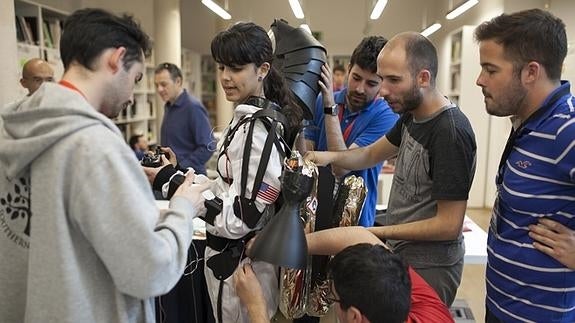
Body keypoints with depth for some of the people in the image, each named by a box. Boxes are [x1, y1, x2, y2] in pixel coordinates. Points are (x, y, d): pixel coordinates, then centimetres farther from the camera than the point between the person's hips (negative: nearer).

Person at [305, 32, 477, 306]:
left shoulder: (451, 132, -25)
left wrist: (376, 232, -21)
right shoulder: (411, 115, 1)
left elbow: (448, 225, -23)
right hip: (400, 253, 8)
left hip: (428, 267, -8)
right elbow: (372, 154, 11)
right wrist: (330, 156, -8)